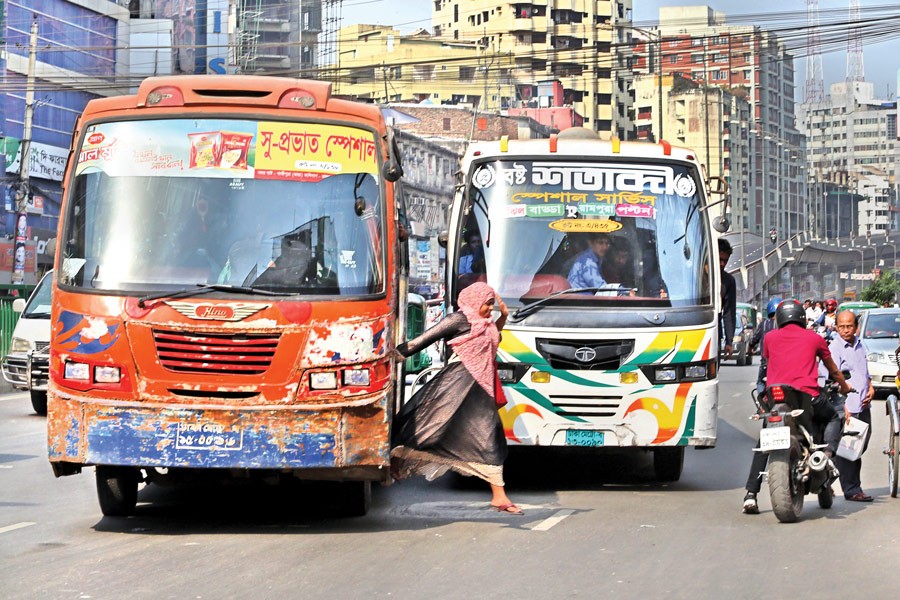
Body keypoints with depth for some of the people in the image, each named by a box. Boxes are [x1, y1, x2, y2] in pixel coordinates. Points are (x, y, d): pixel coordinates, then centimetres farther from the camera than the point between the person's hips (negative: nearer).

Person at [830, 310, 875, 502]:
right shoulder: (834, 348, -8)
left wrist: (870, 388, 8)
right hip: (846, 408, -8)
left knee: (861, 447, 13)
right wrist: (842, 407, -21)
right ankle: (852, 490, -1)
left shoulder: (859, 345, 16)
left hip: (863, 406, 8)